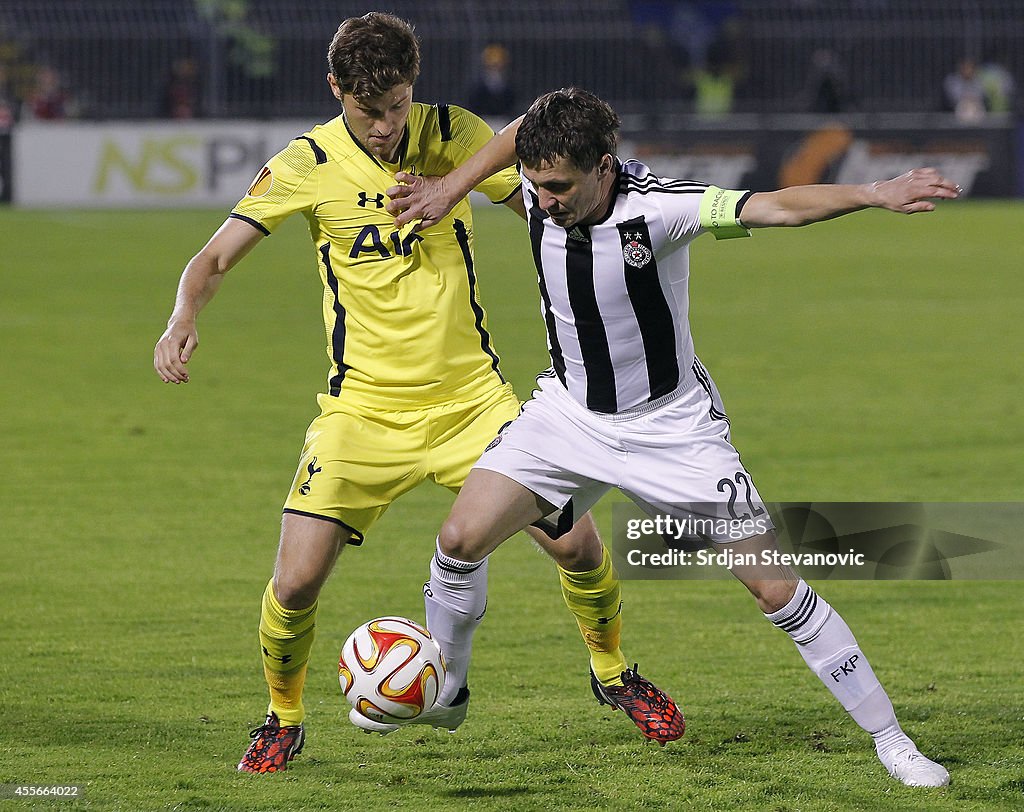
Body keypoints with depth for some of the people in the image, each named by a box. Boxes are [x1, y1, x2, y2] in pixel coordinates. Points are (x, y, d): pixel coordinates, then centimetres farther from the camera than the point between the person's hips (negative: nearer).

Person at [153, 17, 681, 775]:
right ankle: (284, 719, 15)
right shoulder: (308, 165, -8)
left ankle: (614, 675, 23)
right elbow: (214, 259, -10)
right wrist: (184, 321, -30)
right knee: (295, 583, -13)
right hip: (363, 409, -1)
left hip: (471, 395, 1)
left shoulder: (455, 136, -3)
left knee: (576, 542, -7)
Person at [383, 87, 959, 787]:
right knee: (462, 538, -11)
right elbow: (520, 130, 10)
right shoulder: (539, 191, -14)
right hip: (569, 411, 4)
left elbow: (775, 207, -40)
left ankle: (889, 737, 6)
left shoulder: (659, 207, -28)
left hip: (671, 422, -4)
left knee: (773, 584, -6)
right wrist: (448, 188, 3)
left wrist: (874, 195, -53)